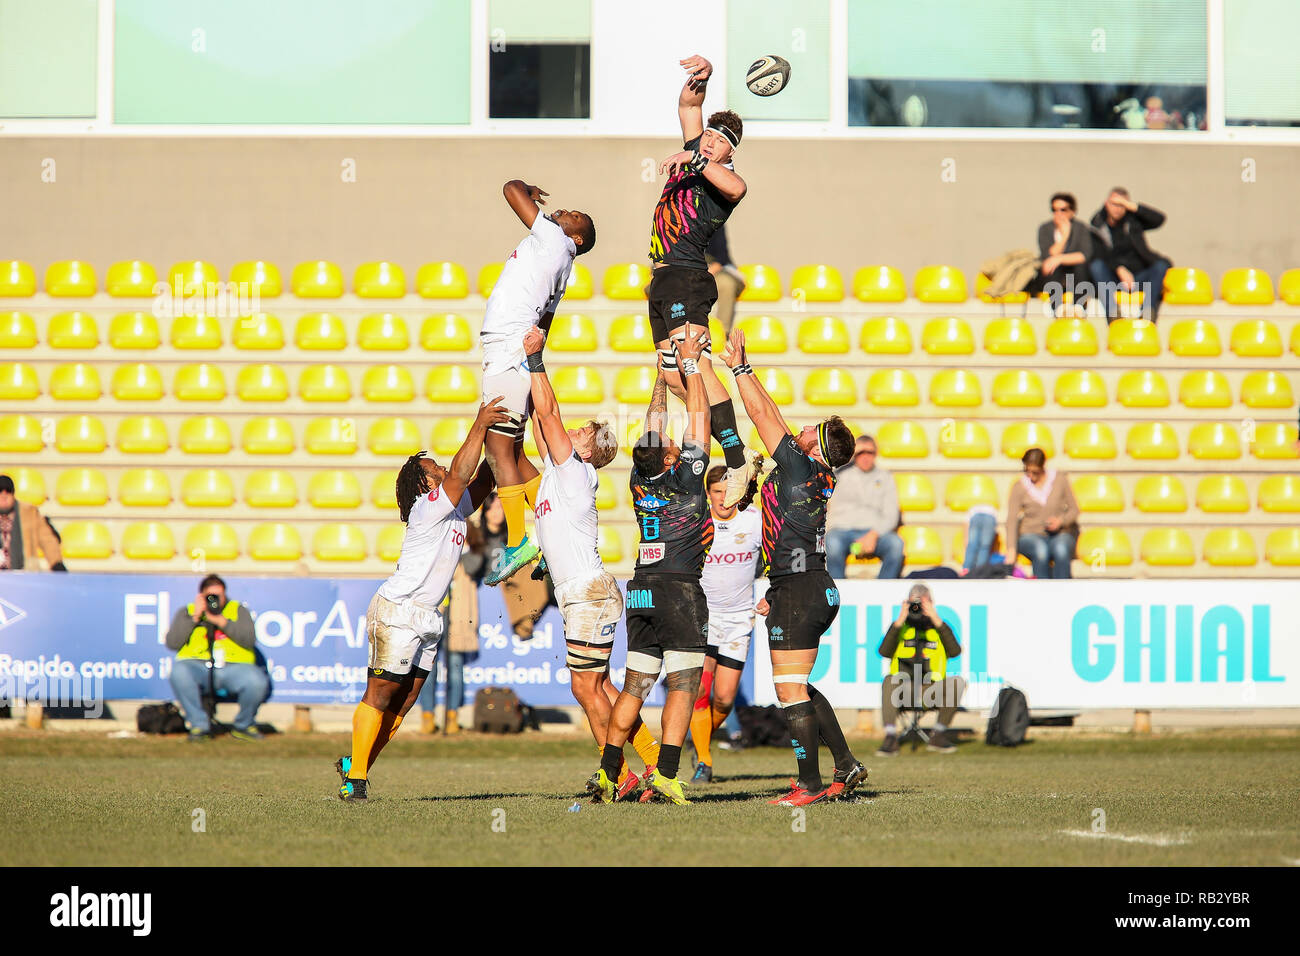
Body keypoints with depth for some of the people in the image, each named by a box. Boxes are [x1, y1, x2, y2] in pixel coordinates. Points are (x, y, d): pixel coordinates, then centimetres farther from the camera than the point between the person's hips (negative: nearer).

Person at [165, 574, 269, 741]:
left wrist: (221, 621, -5)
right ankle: (199, 725, -19)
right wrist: (194, 618, -2)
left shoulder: (238, 610, 18)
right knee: (178, 671, -35)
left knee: (257, 682, -32)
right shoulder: (186, 612, 17)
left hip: (233, 667, 0)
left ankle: (243, 726, -1)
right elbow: (172, 643, 3)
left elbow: (249, 640, 0)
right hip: (198, 668, 0)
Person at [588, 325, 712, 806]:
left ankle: (608, 771, 2)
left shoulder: (640, 482, 5)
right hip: (680, 591, -6)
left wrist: (665, 372, 23)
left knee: (635, 685, 9)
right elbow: (698, 418, -2)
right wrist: (690, 365, 7)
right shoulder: (685, 479, -8)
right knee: (683, 684, -4)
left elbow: (654, 426, 17)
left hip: (642, 593, 6)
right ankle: (666, 775, -14)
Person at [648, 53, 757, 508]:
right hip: (664, 281, 9)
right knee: (673, 376, 7)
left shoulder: (721, 179, -8)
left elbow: (737, 187, -33)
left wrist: (696, 160, -30)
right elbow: (688, 104, 17)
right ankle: (735, 455, 9)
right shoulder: (695, 154, 14)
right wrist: (699, 79, -2)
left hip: (685, 279, -9)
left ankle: (737, 462, -29)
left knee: (695, 369, -22)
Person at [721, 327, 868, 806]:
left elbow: (763, 416, -10)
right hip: (815, 589, 9)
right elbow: (771, 415, 19)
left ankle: (810, 784, -6)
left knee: (791, 690, -6)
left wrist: (739, 367, -2)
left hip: (798, 593, -9)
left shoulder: (799, 467, -12)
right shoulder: (817, 477, 11)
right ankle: (846, 764, 17)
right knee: (797, 688, 17)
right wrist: (742, 369, 22)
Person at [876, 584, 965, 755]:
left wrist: (937, 621, -12)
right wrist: (899, 622, -10)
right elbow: (884, 652, -5)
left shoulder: (939, 629, 14)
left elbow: (955, 651, -6)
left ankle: (939, 735, -13)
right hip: (904, 689, -1)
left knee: (957, 683, -27)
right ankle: (890, 738, -36)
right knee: (889, 681, -34)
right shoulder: (901, 628, 13)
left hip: (930, 693, 1)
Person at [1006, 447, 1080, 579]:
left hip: (1061, 534, 0)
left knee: (1061, 551, -37)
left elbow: (1074, 510, 6)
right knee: (1041, 551, -37)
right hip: (1032, 535, 0)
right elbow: (1012, 520, -8)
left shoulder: (1060, 479, 1)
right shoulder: (1019, 487, 0)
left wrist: (1061, 521, -16)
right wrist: (1011, 549, -21)